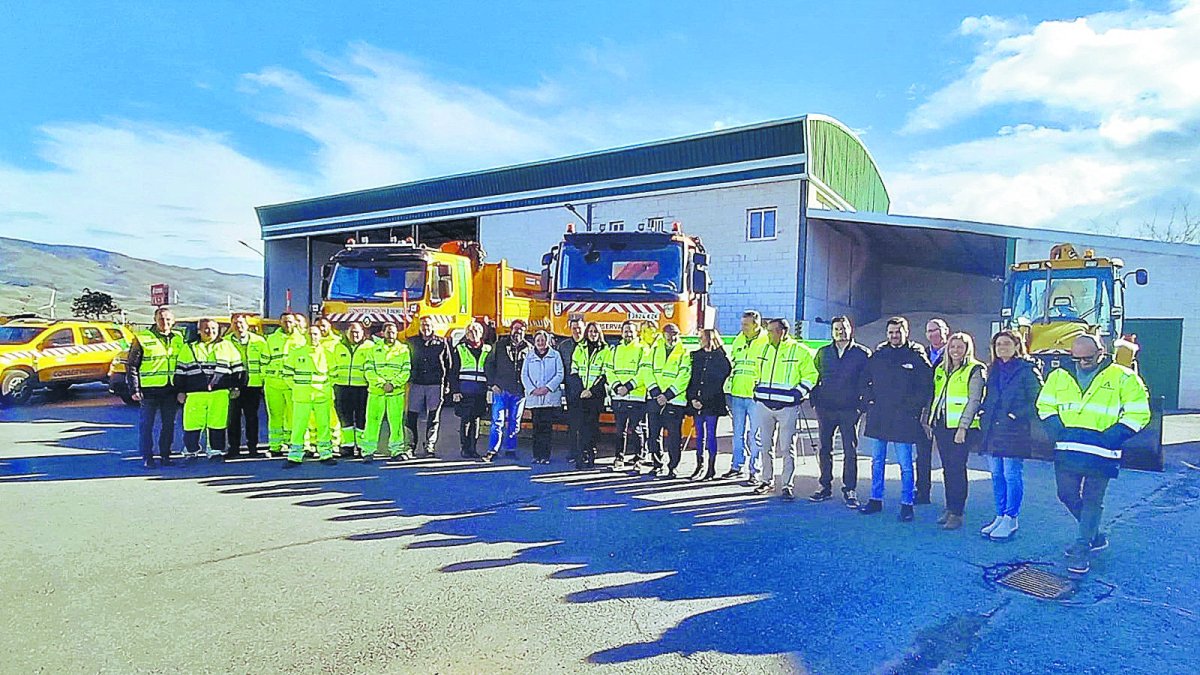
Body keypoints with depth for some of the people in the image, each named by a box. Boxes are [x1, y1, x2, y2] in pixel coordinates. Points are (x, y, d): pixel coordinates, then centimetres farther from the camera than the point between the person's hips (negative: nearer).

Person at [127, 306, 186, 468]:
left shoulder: (178, 339, 10)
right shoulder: (142, 338, -4)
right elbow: (131, 365, -3)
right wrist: (134, 390, -9)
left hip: (171, 390, 4)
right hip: (149, 390, -4)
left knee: (169, 424, 10)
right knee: (146, 424, 2)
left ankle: (165, 454, 20)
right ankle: (147, 457, 10)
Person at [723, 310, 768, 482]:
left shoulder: (766, 342, -6)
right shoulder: (738, 340, 12)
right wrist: (728, 390, 17)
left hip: (755, 396, -5)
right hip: (737, 394, 6)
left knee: (755, 436, 1)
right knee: (738, 434, 14)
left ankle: (754, 471, 8)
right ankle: (736, 466, 24)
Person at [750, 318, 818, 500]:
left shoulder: (800, 351, -4)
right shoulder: (764, 349, 11)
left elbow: (810, 375, -2)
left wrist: (798, 393, -10)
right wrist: (757, 390, 14)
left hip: (787, 407, -5)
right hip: (764, 404, 5)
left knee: (787, 447, -1)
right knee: (766, 445, 11)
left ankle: (788, 485, 8)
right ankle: (768, 481, 23)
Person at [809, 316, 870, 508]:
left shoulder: (862, 353, 1)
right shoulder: (823, 353, 10)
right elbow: (814, 377, 19)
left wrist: (861, 405, -5)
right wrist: (815, 400, 10)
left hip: (849, 410, -3)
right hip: (825, 409, 3)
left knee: (850, 451, -1)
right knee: (824, 449, 9)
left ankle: (849, 490, 8)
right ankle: (825, 486, 19)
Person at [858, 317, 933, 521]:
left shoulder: (917, 356, -3)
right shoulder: (878, 354, 9)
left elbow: (927, 386, -4)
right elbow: (865, 379, 15)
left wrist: (913, 407, -9)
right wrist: (868, 401, 4)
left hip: (903, 418, -4)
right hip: (878, 417, 5)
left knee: (905, 464, 0)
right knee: (877, 461, 12)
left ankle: (906, 503, 10)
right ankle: (876, 500, 22)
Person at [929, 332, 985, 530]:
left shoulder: (975, 370, -4)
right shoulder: (940, 370, 15)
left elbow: (974, 400, -10)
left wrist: (963, 427, -16)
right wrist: (930, 421, 14)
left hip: (961, 427, -6)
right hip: (941, 425, 6)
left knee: (957, 469, -7)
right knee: (947, 469, 10)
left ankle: (957, 513, -2)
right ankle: (949, 508, 18)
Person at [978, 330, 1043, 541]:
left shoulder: (1027, 370, -4)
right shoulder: (993, 370, 16)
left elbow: (1038, 400, -8)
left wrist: (1017, 415, -16)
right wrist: (984, 418, 10)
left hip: (1015, 432, -7)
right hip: (992, 430, 7)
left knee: (1012, 475, -4)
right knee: (996, 475, 11)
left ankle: (1010, 519, 4)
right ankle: (1000, 516, 19)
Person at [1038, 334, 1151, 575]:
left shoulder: (1123, 378, -4)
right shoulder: (1059, 376, 6)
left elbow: (1138, 414, -5)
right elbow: (1045, 406, 14)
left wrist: (1109, 438, -13)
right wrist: (1058, 433, -1)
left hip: (1100, 454, -4)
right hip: (1067, 451, 4)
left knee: (1092, 500, 0)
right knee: (1067, 495, 10)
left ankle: (1082, 549, 10)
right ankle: (1095, 536, 32)